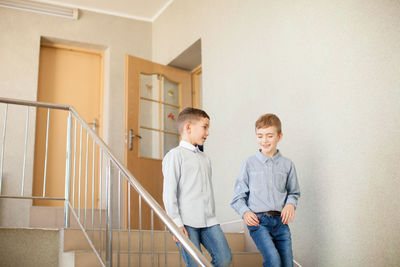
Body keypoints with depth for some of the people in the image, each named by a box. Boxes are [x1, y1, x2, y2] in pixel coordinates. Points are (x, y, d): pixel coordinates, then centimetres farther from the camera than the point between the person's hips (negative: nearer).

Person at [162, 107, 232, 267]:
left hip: (208, 222, 7)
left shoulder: (204, 158, 20)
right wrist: (176, 223, -13)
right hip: (187, 223, -7)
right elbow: (169, 192, -9)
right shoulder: (175, 155, -3)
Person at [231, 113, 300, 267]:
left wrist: (290, 203, -3)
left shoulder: (287, 165, 9)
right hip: (258, 220, -3)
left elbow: (294, 192, 18)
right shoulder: (249, 163, 3)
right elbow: (239, 196, 7)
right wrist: (245, 212, -11)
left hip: (281, 220, 3)